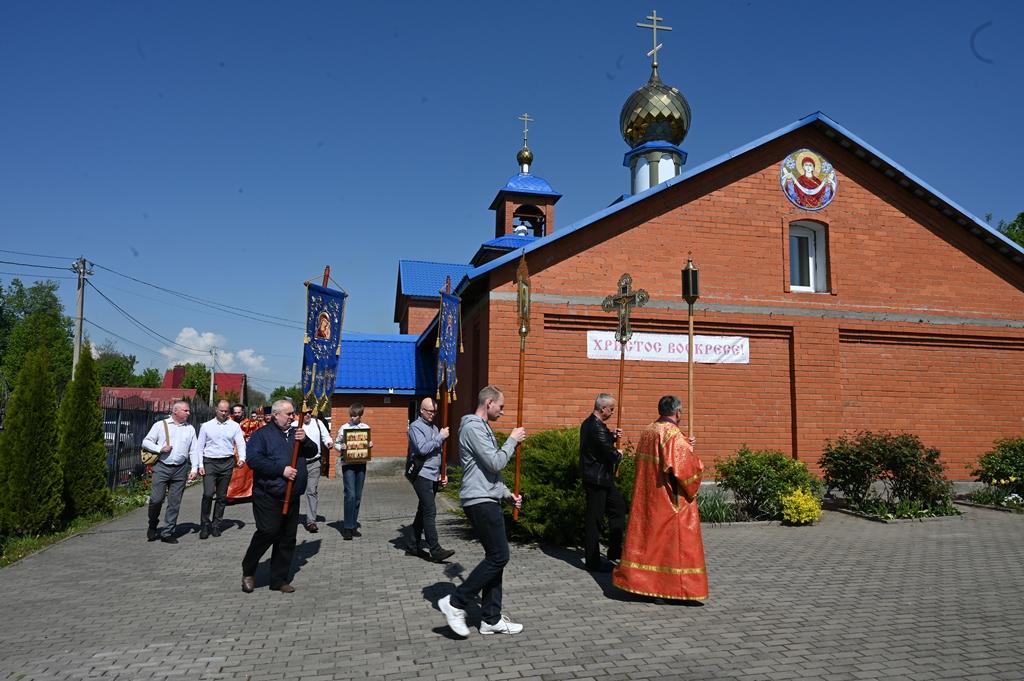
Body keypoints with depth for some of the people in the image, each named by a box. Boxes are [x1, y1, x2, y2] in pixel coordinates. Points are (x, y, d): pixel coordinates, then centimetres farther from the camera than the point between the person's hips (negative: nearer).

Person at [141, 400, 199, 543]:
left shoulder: (190, 428, 11)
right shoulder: (160, 425, 4)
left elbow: (194, 450, 10)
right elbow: (146, 442, 5)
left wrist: (194, 469, 1)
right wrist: (160, 449, -11)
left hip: (180, 470, 2)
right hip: (161, 467, -2)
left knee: (174, 503, 4)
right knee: (156, 499, -6)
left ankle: (168, 533, 13)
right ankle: (152, 526, 20)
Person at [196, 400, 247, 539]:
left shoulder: (235, 426, 5)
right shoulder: (206, 426, 5)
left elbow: (241, 443, -1)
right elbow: (200, 446, 5)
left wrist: (242, 458, -18)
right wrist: (200, 464, -2)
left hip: (227, 463, 1)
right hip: (209, 462, -1)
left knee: (222, 496, 8)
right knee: (208, 494, -12)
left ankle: (216, 525, 20)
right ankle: (205, 524, 2)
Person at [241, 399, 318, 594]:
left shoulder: (295, 433, 17)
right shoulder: (262, 434, -3)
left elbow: (313, 452, 14)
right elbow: (253, 459, -16)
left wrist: (304, 440, -7)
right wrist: (281, 469, -19)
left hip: (292, 497, 6)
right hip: (268, 496, -6)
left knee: (288, 538, 7)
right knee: (268, 532, -13)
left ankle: (279, 579, 17)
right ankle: (248, 571, 11)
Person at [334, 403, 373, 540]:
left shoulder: (366, 428, 7)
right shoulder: (343, 428, 1)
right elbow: (336, 444, 5)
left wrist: (370, 446, -7)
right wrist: (341, 447, -15)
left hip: (361, 463, 3)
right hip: (347, 463, -3)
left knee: (358, 496, 8)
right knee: (350, 495, -11)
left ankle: (353, 526, 18)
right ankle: (347, 528, -4)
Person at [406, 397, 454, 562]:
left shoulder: (434, 428, 19)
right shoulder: (416, 426, -6)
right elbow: (422, 449, -20)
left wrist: (442, 473, 16)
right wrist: (440, 437, -15)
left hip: (434, 476, 8)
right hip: (422, 475, -8)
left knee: (423, 511, 12)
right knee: (430, 511, -12)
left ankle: (413, 546, 20)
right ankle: (435, 550, -13)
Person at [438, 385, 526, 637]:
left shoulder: (482, 427, 20)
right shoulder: (473, 428, -14)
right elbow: (495, 463, -18)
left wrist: (507, 494, 20)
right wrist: (512, 440, -6)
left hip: (487, 500, 10)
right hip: (480, 502, -10)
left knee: (495, 557, 10)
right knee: (498, 556, -9)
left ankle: (491, 618, 16)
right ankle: (455, 603, -1)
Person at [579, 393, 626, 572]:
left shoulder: (589, 423, 8)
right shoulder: (597, 428, -24)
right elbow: (611, 455, -25)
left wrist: (613, 437, 6)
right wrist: (618, 455, -3)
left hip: (602, 478, 10)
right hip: (597, 480, -10)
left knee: (618, 508, 18)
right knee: (594, 519, 0)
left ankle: (615, 551, 26)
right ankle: (593, 562, 10)